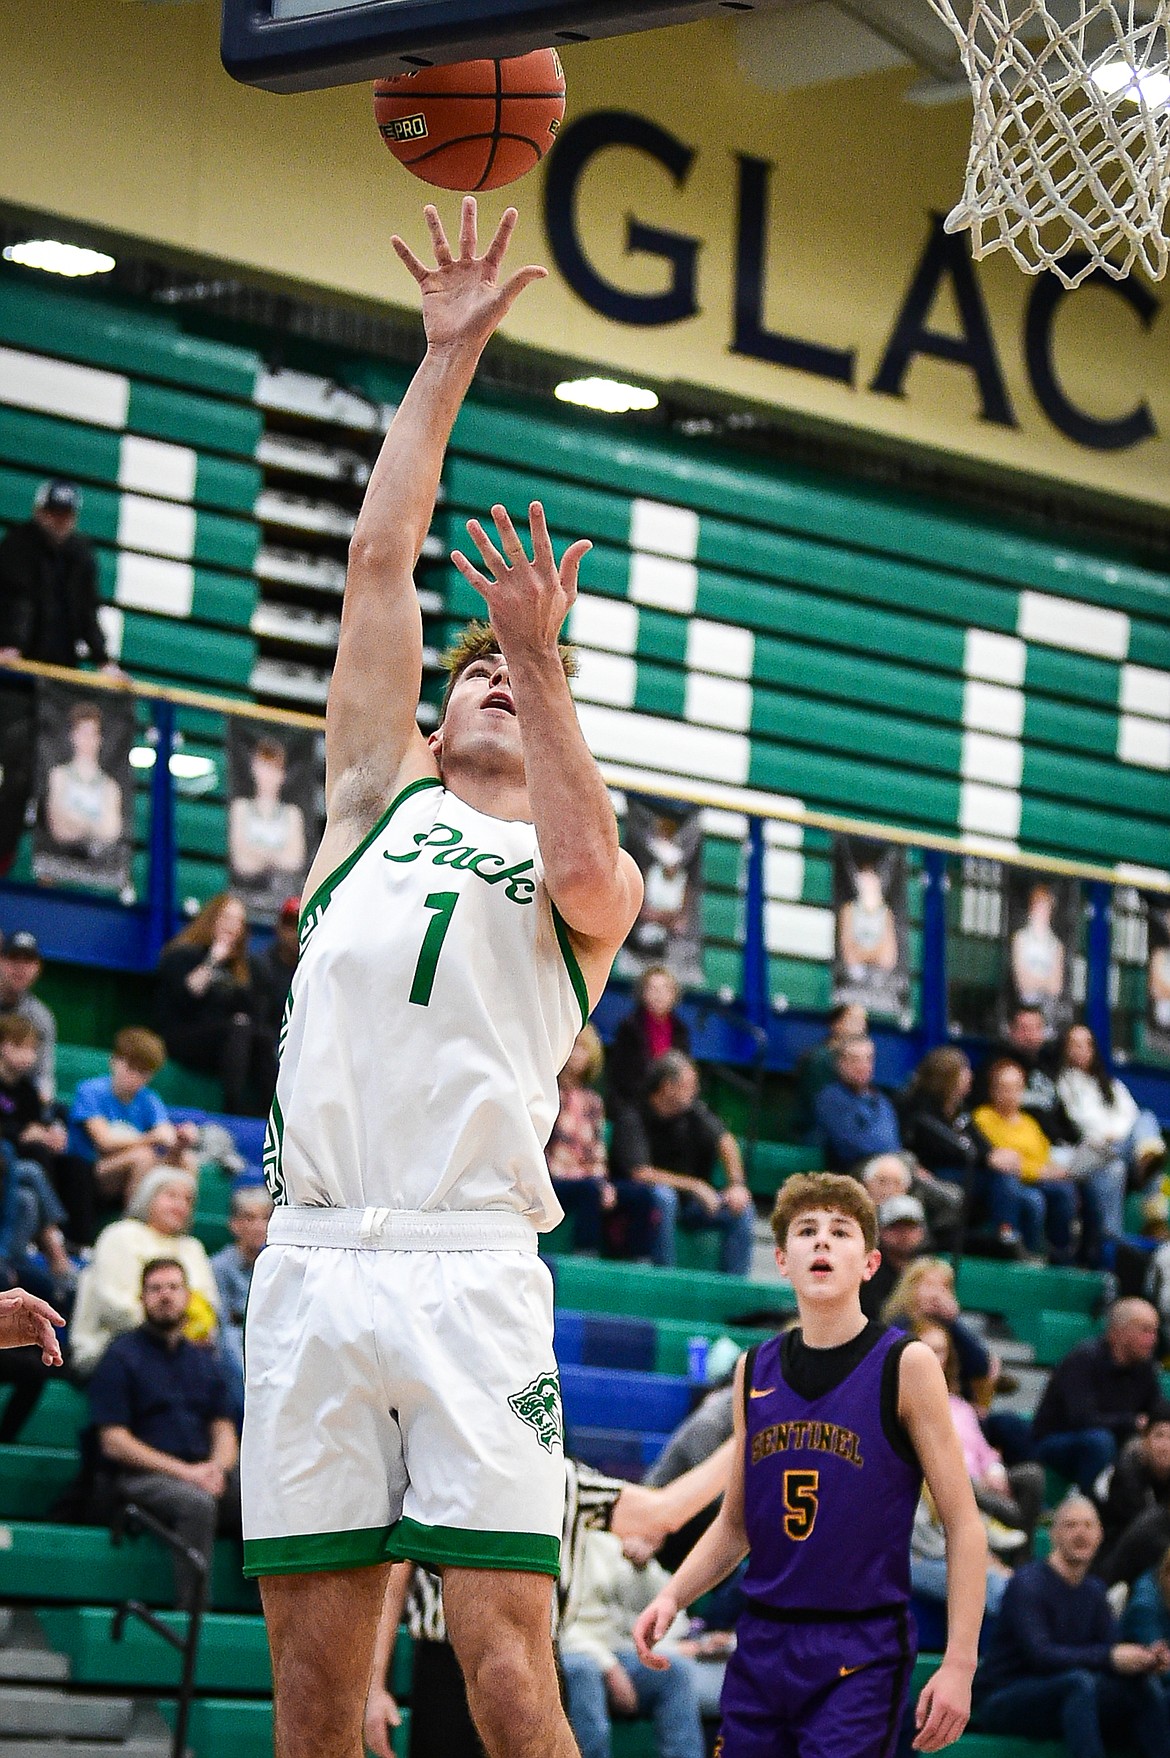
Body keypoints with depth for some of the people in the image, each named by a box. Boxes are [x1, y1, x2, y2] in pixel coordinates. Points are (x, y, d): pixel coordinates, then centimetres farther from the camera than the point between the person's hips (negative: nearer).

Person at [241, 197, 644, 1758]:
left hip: (472, 1269, -2)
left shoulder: (594, 874, 16)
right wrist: (447, 358, 16)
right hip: (315, 1263, 2)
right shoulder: (379, 799, 23)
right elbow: (380, 563, 17)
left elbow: (581, 872, -10)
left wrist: (542, 659, -15)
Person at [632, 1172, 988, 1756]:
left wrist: (959, 1664, -13)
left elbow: (963, 1525, -5)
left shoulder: (905, 1366, -5)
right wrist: (671, 1597, 0)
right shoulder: (754, 1373, 9)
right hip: (760, 1645, 5)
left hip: (860, 1651, -5)